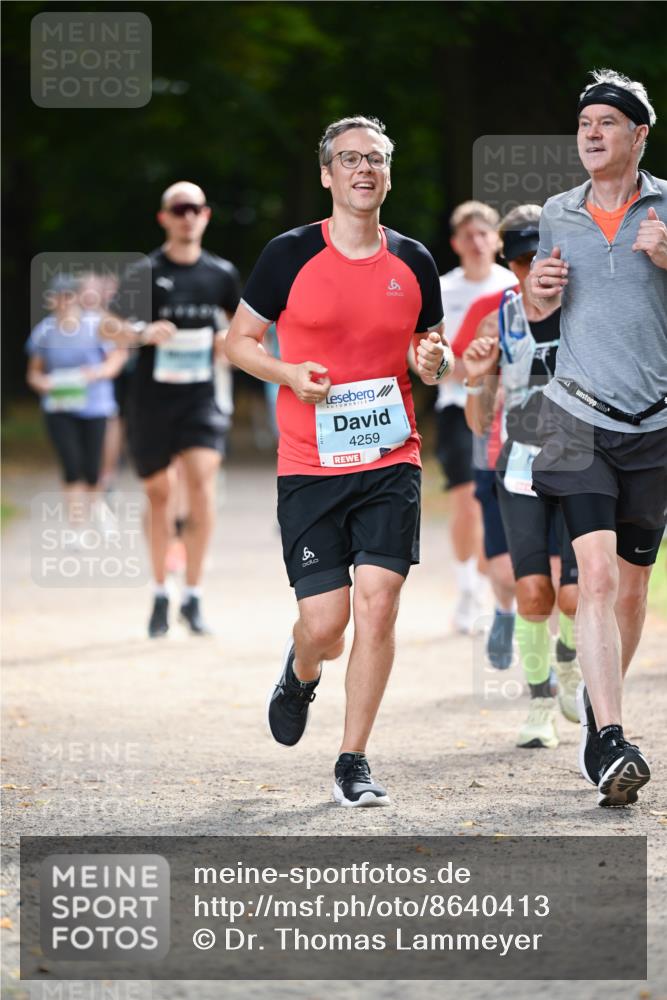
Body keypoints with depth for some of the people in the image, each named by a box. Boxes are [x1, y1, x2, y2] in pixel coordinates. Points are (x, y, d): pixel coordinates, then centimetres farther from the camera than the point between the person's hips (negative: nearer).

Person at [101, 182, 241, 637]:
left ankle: (193, 597, -10)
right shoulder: (146, 272, -5)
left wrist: (231, 338, 1)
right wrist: (143, 333, -23)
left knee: (202, 480, -17)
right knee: (159, 492, 9)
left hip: (201, 398, 1)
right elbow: (110, 326, -4)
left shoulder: (221, 273, 4)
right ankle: (161, 594, 27)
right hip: (152, 398, -1)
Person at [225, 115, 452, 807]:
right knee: (325, 622, -5)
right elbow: (238, 340, 7)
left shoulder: (413, 262, 7)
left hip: (391, 463, 2)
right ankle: (301, 671, 34)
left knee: (378, 604, -11)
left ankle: (353, 763, 0)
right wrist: (289, 374, -12)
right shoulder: (290, 255, -1)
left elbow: (434, 348, 20)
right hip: (309, 465, -2)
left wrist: (435, 362, -4)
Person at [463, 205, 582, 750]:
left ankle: (569, 661, 25)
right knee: (533, 592, -11)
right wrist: (476, 378, -15)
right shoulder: (498, 325, 0)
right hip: (522, 470, 2)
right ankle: (541, 703, 8)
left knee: (573, 597, -11)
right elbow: (479, 422, 3)